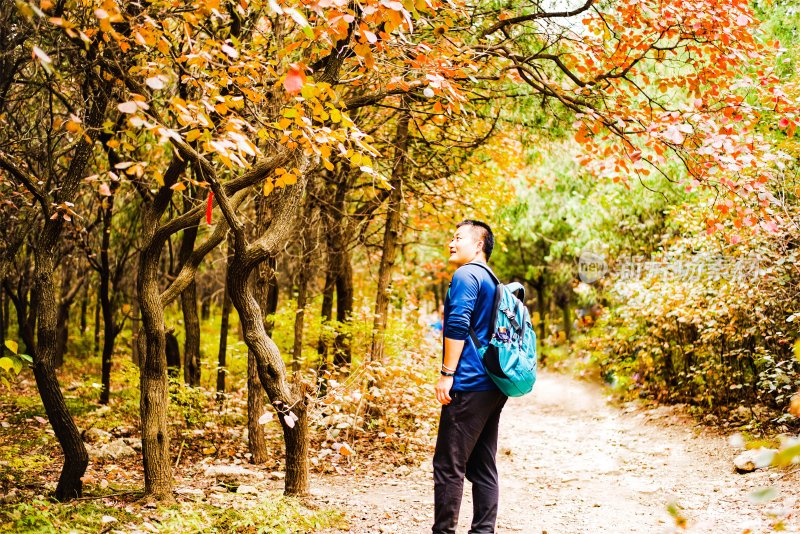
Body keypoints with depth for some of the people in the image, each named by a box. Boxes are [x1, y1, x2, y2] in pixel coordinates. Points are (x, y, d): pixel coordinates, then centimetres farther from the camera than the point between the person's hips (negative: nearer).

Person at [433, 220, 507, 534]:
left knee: (449, 465, -6)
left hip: (470, 384, -9)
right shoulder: (492, 282, 21)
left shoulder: (466, 275, -7)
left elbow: (458, 325, -17)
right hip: (493, 386, 9)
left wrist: (447, 373, -16)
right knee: (483, 467, 9)